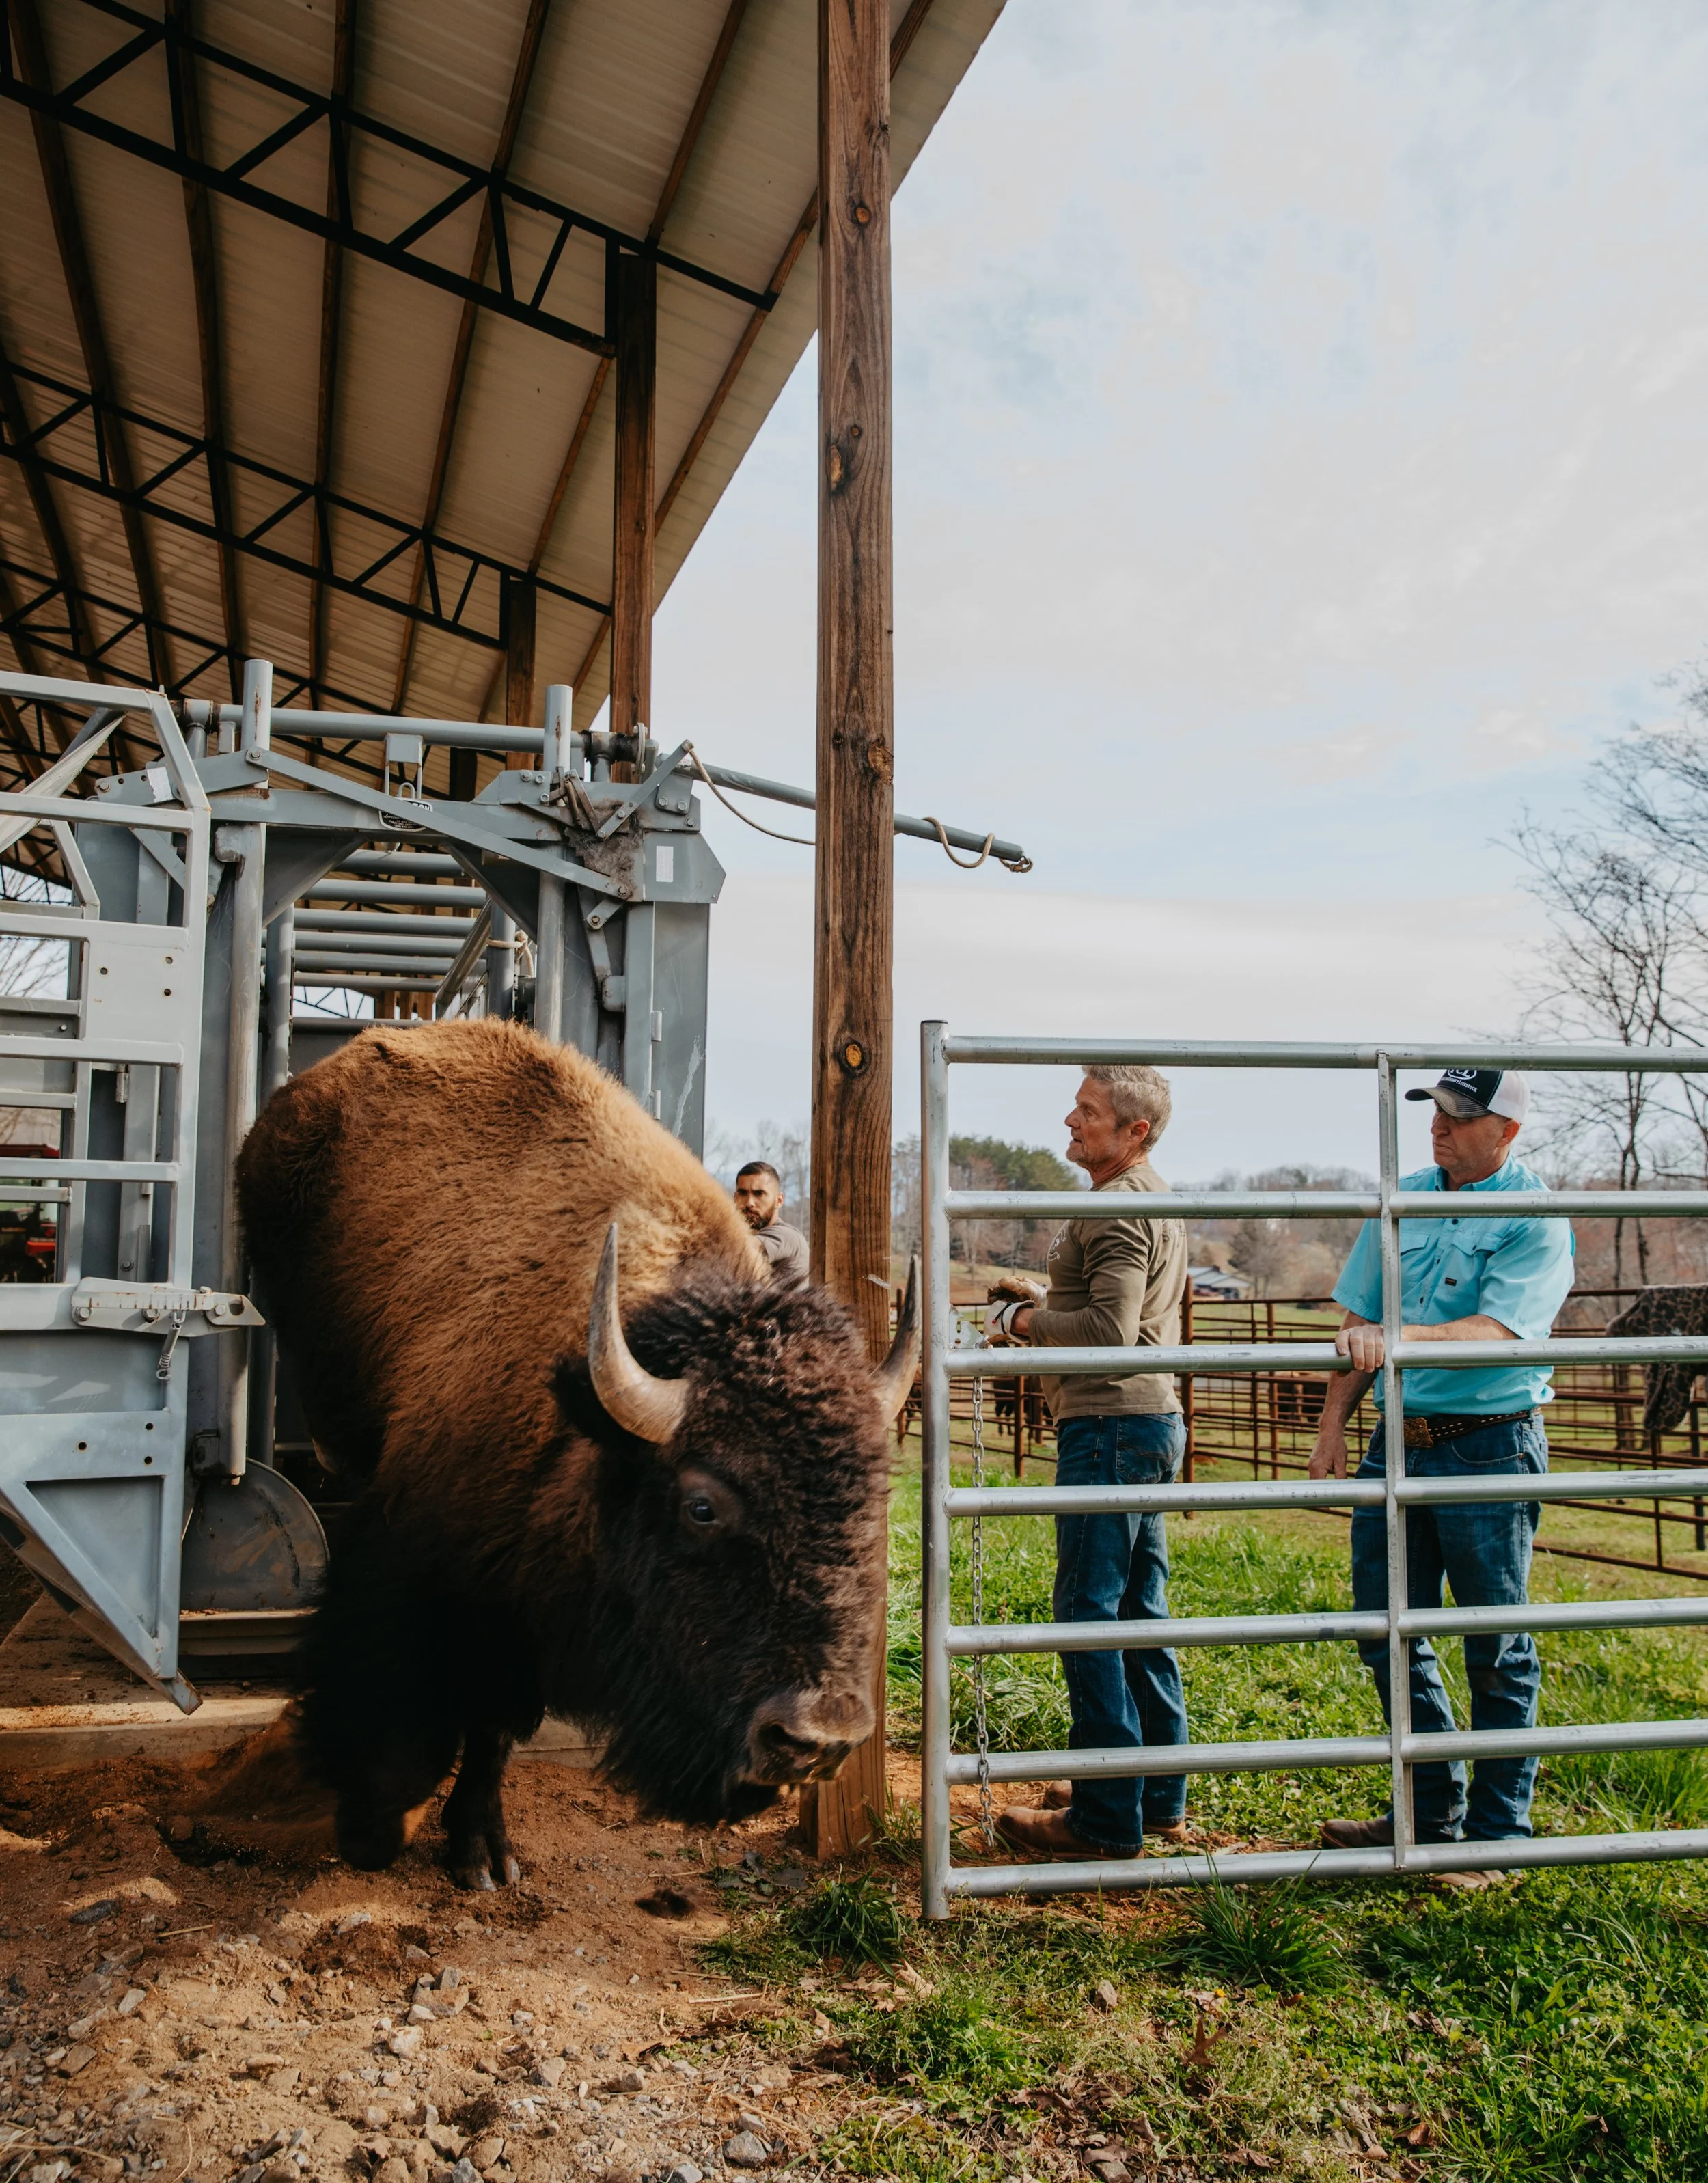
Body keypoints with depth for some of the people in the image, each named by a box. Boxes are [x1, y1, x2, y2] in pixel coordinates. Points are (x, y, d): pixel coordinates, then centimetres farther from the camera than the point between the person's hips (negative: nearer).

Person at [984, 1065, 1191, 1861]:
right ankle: (1159, 1798, 24)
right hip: (1151, 1417, 11)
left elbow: (1109, 1331, -23)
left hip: (1110, 1424, -11)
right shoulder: (1155, 1200, 19)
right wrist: (1048, 1302, 16)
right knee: (1141, 1613, 15)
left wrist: (1024, 1321, -10)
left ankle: (1106, 1818, 1)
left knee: (1089, 1615, -5)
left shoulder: (1119, 1207, -14)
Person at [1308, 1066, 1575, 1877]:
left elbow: (1496, 1333, -24)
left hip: (1489, 1450, -6)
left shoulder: (1535, 1221, -10)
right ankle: (1429, 1814, 31)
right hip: (1398, 1440, 6)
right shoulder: (1403, 1200, 8)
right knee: (1387, 1632, 13)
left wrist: (1399, 1337, -37)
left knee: (1495, 1652, 6)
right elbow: (1360, 1323, 11)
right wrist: (1333, 1423, 6)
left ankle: (1496, 1833, 22)